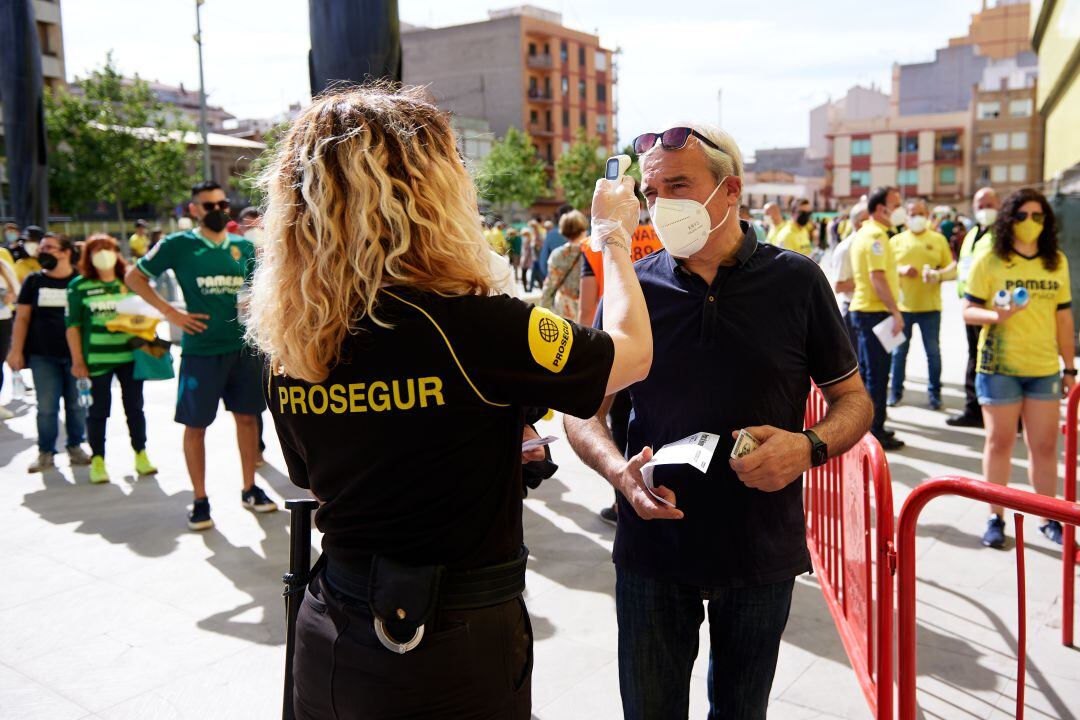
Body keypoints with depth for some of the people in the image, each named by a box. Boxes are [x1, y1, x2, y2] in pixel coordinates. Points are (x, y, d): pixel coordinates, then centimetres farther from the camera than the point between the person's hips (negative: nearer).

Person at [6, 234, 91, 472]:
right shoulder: (34, 281, 7)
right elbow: (22, 318, 7)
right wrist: (16, 350, 0)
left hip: (75, 353, -1)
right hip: (43, 355, 1)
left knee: (76, 404, 5)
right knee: (46, 406, 1)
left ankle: (75, 446, 20)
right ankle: (45, 453, 10)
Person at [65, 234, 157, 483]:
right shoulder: (79, 286, 0)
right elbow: (73, 325, -1)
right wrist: (77, 360, -5)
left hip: (131, 356, 2)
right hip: (97, 360, -2)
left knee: (135, 407, 10)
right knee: (98, 410, 5)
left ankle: (141, 455, 21)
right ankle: (97, 460, 15)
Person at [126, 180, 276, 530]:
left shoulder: (243, 246, 8)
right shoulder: (178, 245, -2)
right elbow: (134, 277, 4)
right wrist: (170, 312, -6)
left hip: (243, 346, 3)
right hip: (200, 350, -3)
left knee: (247, 416, 10)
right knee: (195, 425, 2)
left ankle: (250, 489, 24)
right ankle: (200, 501, 15)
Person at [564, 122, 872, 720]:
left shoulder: (795, 281, -4)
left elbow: (852, 399, 3)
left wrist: (810, 446, -18)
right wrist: (618, 470, -17)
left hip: (762, 551, 0)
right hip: (652, 543, 0)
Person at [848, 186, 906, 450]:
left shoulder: (865, 232, 16)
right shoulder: (876, 235, -16)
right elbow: (877, 277, -23)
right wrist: (895, 311, -22)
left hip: (863, 308, 10)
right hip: (874, 311, -10)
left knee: (867, 370, 16)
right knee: (877, 374, -4)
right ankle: (875, 431, 2)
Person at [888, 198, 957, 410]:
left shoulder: (938, 239, 6)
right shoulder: (896, 241, 8)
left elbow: (952, 270, 4)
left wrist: (938, 274, -17)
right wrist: (901, 270, -15)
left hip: (930, 307, 0)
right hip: (902, 306, 1)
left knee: (933, 351, 3)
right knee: (899, 351, 6)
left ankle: (934, 392, 15)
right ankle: (896, 391, 19)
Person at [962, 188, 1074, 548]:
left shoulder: (1057, 262, 7)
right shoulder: (989, 261, -3)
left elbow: (1063, 317, 11)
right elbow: (968, 311, -5)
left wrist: (1069, 367, 11)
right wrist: (997, 315, -25)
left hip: (1044, 369, 3)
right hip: (999, 367, -3)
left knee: (1045, 445, 9)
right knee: (1000, 441, 6)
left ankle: (1048, 519, 23)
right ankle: (996, 517, 17)